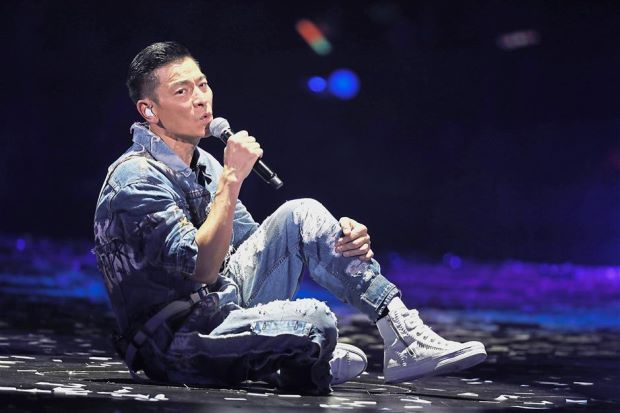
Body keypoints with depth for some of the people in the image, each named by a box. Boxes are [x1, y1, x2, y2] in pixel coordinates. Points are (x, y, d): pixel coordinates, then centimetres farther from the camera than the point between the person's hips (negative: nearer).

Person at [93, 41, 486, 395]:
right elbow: (201, 267, -27)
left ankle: (406, 337, -7)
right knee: (315, 321, -34)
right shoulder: (136, 179, -17)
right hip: (178, 345, -9)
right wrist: (231, 178, -27)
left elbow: (253, 241, 13)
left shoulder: (201, 164, 11)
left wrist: (335, 238, -4)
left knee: (301, 214, -2)